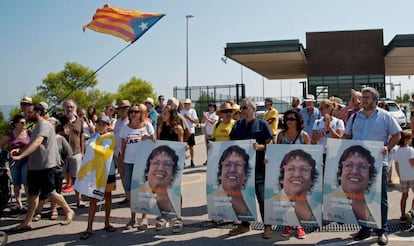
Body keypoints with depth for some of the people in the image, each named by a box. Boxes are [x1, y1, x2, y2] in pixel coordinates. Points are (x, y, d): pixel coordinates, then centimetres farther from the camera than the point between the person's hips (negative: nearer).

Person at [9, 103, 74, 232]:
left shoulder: (44, 124, -15)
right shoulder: (37, 126, 16)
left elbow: (37, 143, -30)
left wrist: (20, 156, -39)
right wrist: (20, 150, 5)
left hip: (45, 166, -9)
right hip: (35, 166, 9)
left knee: (50, 193, -1)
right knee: (32, 194, 10)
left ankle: (69, 211, 17)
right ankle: (27, 222, 16)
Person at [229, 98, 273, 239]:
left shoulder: (262, 124, -3)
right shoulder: (237, 125, 11)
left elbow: (269, 145, -5)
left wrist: (259, 147, -24)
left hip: (258, 167, -5)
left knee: (262, 197, -2)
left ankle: (267, 226, 11)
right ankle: (244, 224, 26)